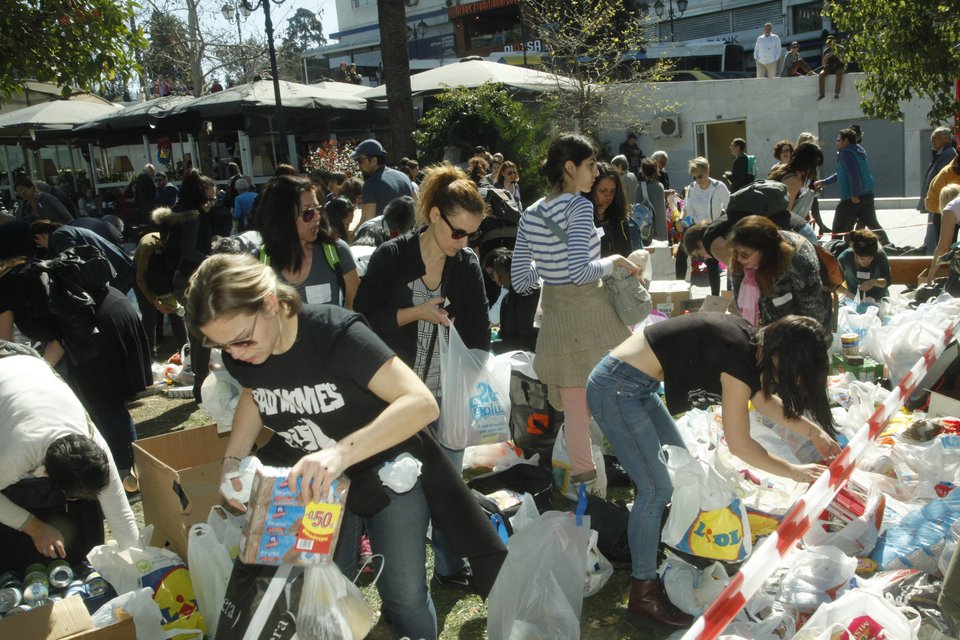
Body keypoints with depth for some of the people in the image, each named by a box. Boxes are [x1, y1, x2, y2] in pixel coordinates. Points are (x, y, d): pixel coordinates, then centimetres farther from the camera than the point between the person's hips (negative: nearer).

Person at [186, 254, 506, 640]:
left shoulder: (335, 333, -31)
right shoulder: (238, 356, -14)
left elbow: (421, 404, -39)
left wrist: (342, 452, -52)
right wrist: (232, 460, -7)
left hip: (383, 467, -5)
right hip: (313, 476, 5)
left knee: (403, 594, -1)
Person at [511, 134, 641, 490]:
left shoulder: (530, 215, 7)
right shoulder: (579, 206, -13)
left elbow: (520, 279, 9)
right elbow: (580, 271, -22)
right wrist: (615, 262, -7)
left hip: (555, 320, 6)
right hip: (590, 316, -6)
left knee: (574, 411, 12)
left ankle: (585, 480, 24)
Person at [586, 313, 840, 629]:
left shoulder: (751, 341, 3)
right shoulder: (738, 355, -22)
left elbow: (763, 399, 22)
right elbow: (739, 445, -15)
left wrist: (815, 431, 17)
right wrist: (794, 472, -3)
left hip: (638, 387, 10)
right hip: (616, 389, -10)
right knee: (656, 487, -6)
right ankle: (643, 595, 5)